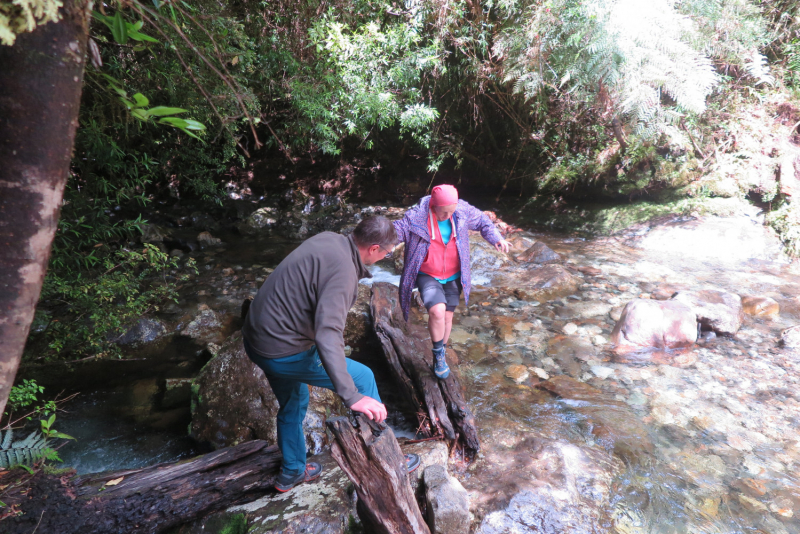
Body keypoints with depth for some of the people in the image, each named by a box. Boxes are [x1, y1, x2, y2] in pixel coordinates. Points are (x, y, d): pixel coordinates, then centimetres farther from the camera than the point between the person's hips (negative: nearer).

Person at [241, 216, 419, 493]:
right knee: (362, 377, 2)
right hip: (284, 352, -9)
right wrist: (351, 396, -37)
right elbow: (327, 336, -36)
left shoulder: (328, 239, 1)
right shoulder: (342, 270, -26)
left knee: (293, 404, 29)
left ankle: (292, 472, 50)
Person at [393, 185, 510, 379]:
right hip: (427, 276, -3)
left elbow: (482, 221, 6)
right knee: (437, 310, -26)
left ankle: (440, 357, 35)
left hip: (453, 277, 4)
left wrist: (496, 238, -7)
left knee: (447, 317, 10)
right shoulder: (416, 217, -20)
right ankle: (438, 354, 0)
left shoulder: (463, 211, -10)